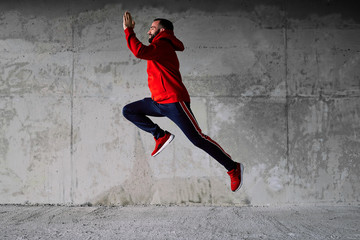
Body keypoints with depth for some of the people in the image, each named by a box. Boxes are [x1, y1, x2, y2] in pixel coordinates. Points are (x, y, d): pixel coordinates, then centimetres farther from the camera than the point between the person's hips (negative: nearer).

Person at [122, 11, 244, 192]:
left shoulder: (163, 46, -13)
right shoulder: (158, 48, 20)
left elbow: (140, 51, -27)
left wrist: (128, 30, -19)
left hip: (173, 102, -10)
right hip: (158, 102, 10)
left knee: (198, 139, -12)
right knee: (128, 111, 8)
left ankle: (233, 168, -2)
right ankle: (160, 136, 1)